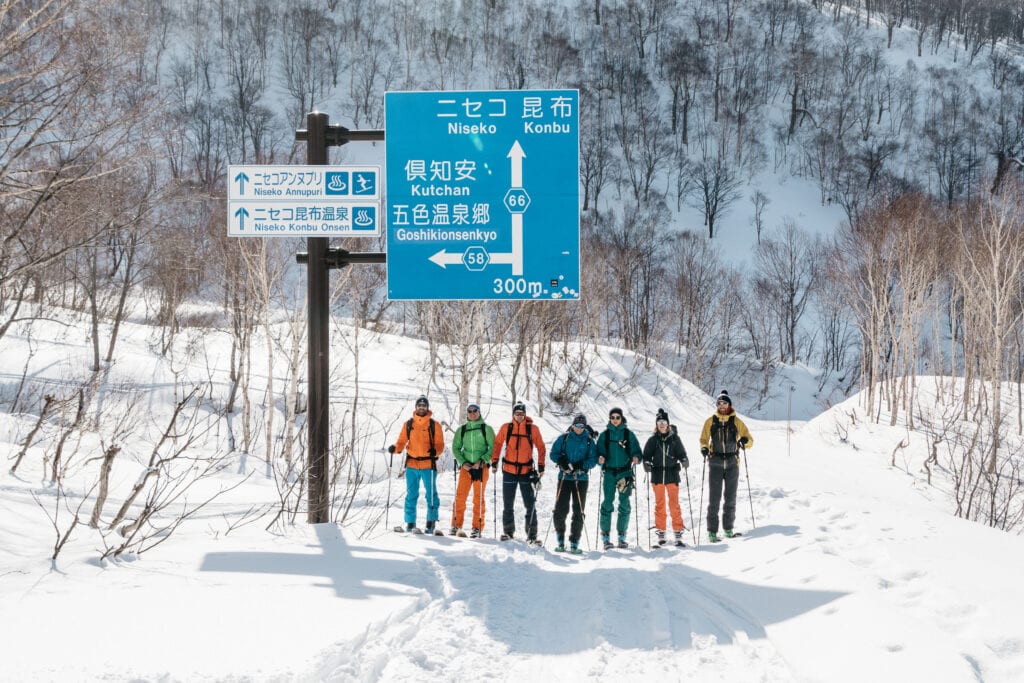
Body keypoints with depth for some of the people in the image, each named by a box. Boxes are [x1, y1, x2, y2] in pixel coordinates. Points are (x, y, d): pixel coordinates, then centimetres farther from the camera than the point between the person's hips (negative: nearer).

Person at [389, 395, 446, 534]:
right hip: (411, 464, 2)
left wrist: (435, 451, -20)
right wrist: (395, 448, -10)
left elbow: (440, 444, 1)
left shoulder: (434, 425, 3)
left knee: (431, 495, -2)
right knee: (411, 495, 7)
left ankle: (431, 524, 3)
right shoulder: (408, 424, 10)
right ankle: (410, 523, 13)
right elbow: (402, 442, 11)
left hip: (428, 465, -2)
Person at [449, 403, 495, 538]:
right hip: (466, 466, 2)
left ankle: (477, 528, 4)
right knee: (460, 496, -2)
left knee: (478, 499, 0)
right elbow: (456, 448, 10)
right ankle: (456, 526, 5)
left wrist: (482, 461, -11)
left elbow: (493, 448, 1)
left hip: (481, 467, -2)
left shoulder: (486, 429, 3)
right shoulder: (461, 430, 10)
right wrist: (463, 462, -5)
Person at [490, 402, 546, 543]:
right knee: (508, 505, 9)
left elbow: (541, 447, 4)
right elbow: (497, 444, 9)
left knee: (530, 505, -2)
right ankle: (508, 531, 20)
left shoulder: (532, 429, -1)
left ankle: (532, 535, 1)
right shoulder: (506, 428, 2)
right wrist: (494, 461, 1)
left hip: (527, 471, -1)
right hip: (509, 471, 1)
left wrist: (541, 466, -2)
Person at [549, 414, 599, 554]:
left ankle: (574, 542, 4)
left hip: (581, 478, 0)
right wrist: (561, 462, -12)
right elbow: (554, 453, 7)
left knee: (578, 511, -1)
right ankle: (560, 539, 8)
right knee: (560, 509, -6)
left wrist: (581, 465, -16)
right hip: (564, 477, 0)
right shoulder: (564, 438, 5)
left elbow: (593, 459, 0)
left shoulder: (589, 441, 5)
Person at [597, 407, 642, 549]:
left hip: (625, 472, 0)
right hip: (609, 472, 0)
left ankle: (622, 536, 9)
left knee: (625, 504, 1)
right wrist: (600, 458, -15)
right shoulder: (604, 435, 8)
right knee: (607, 503, -5)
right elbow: (599, 452, 7)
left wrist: (636, 458, -17)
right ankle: (605, 536, 0)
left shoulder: (629, 434, 6)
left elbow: (637, 451, 4)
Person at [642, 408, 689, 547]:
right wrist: (647, 463, -13)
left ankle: (678, 534, -3)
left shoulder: (675, 438, 3)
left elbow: (681, 453, 3)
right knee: (659, 504, 6)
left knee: (674, 504, -4)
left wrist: (684, 461, -16)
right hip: (657, 476, 1)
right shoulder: (653, 440, 4)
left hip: (672, 475, -1)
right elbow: (647, 455, 6)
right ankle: (660, 533, 12)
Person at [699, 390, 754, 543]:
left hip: (732, 463, 1)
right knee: (714, 497, -4)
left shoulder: (736, 422, 4)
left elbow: (750, 441, 5)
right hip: (715, 463, -1)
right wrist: (704, 448, -11)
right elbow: (703, 439, 11)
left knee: (730, 497, 6)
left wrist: (745, 441, -18)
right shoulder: (710, 422, 5)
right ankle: (712, 531, -3)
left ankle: (728, 528, 16)